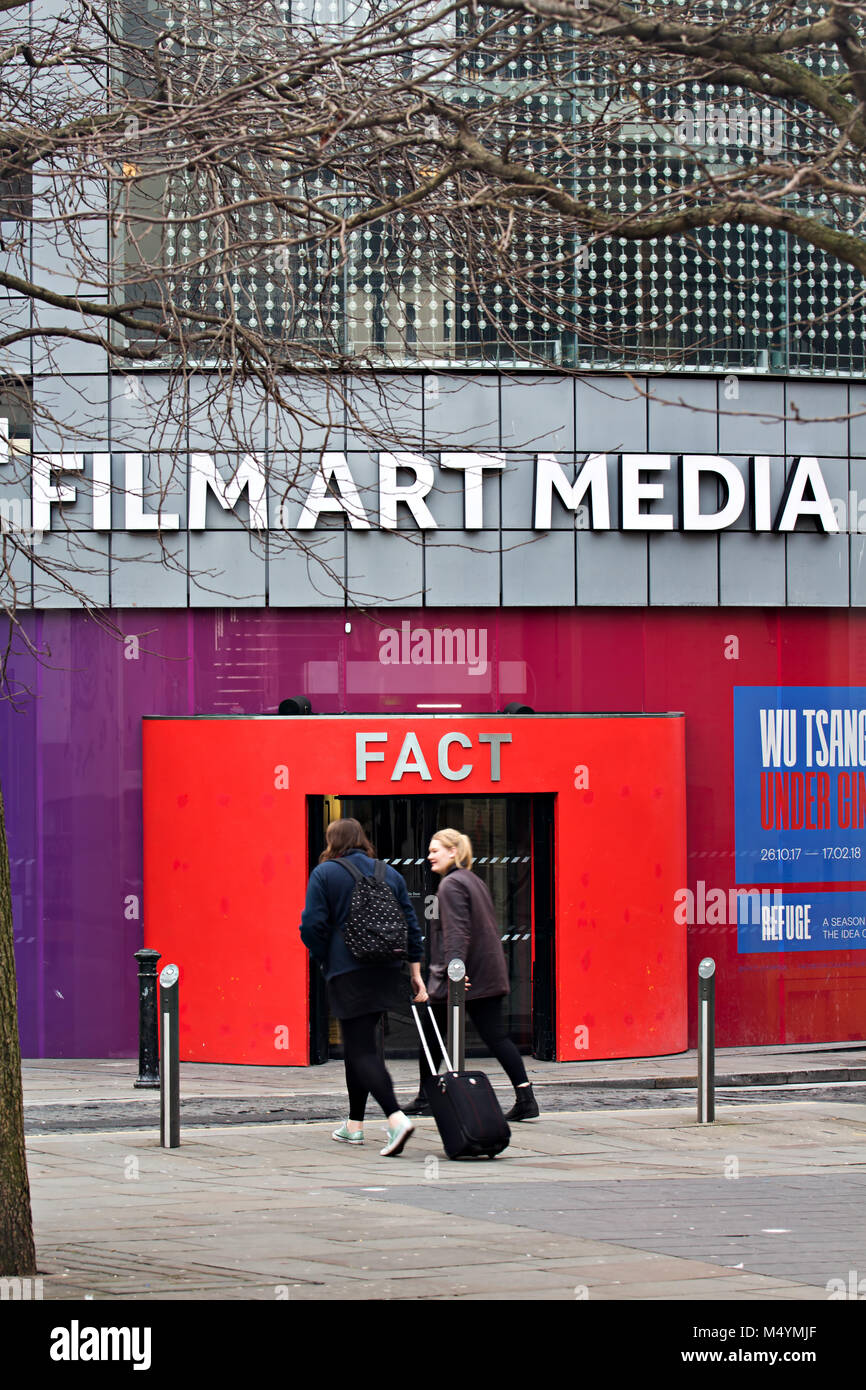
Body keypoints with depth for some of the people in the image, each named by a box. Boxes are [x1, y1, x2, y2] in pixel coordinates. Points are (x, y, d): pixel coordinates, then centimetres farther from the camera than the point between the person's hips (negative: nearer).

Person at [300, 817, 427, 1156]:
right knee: (358, 1044, 20)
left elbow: (312, 926, -10)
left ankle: (397, 1118, -26)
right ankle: (354, 1125, 25)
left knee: (362, 1051, -7)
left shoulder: (324, 874, -3)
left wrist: (325, 961, 6)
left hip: (348, 975, -6)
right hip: (387, 972, 6)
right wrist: (415, 971, 12)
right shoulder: (390, 874, 12)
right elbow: (411, 924, 10)